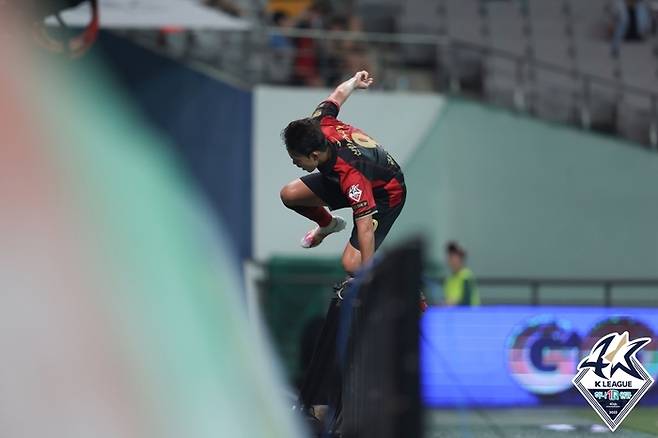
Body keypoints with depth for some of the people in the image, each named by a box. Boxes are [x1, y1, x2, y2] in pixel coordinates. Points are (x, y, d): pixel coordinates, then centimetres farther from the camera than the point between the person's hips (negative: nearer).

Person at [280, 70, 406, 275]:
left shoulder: (351, 174, -42)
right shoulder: (318, 125, -24)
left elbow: (365, 228, -43)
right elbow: (338, 95, -3)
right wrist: (355, 82, 20)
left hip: (386, 194, -8)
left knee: (351, 265, -22)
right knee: (289, 195, 1)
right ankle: (328, 224, 31)